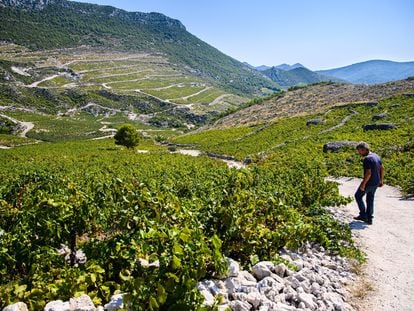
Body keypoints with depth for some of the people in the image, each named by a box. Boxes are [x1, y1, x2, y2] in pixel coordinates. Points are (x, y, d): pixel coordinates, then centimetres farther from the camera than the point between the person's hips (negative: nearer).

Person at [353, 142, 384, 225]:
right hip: (376, 183, 9)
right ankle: (369, 219, 23)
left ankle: (363, 215, 15)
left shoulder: (367, 159, -23)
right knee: (370, 199, 17)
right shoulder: (376, 156, 6)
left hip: (369, 183, -9)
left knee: (358, 196, 11)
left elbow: (368, 173, -27)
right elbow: (382, 168, 13)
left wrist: (363, 184, -20)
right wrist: (381, 180, 20)